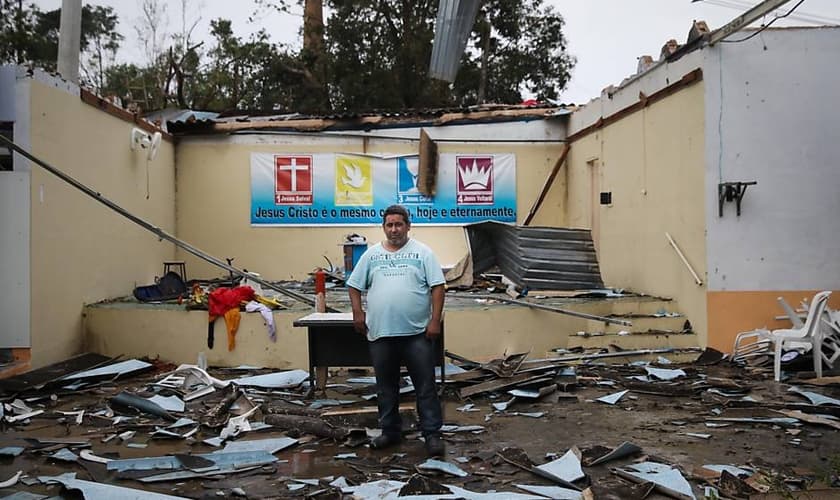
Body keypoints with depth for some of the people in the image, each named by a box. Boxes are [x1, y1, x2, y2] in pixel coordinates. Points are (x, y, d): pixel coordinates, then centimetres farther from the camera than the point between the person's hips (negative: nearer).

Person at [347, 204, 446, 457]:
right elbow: (354, 286, 14)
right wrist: (358, 313, 3)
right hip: (380, 333, 3)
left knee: (425, 386, 1)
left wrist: (435, 320, -11)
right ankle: (390, 431, 27)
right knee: (386, 387, 13)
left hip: (417, 333, -3)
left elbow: (437, 287, -5)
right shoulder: (371, 254, 9)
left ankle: (432, 434, 10)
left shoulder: (422, 252, 0)